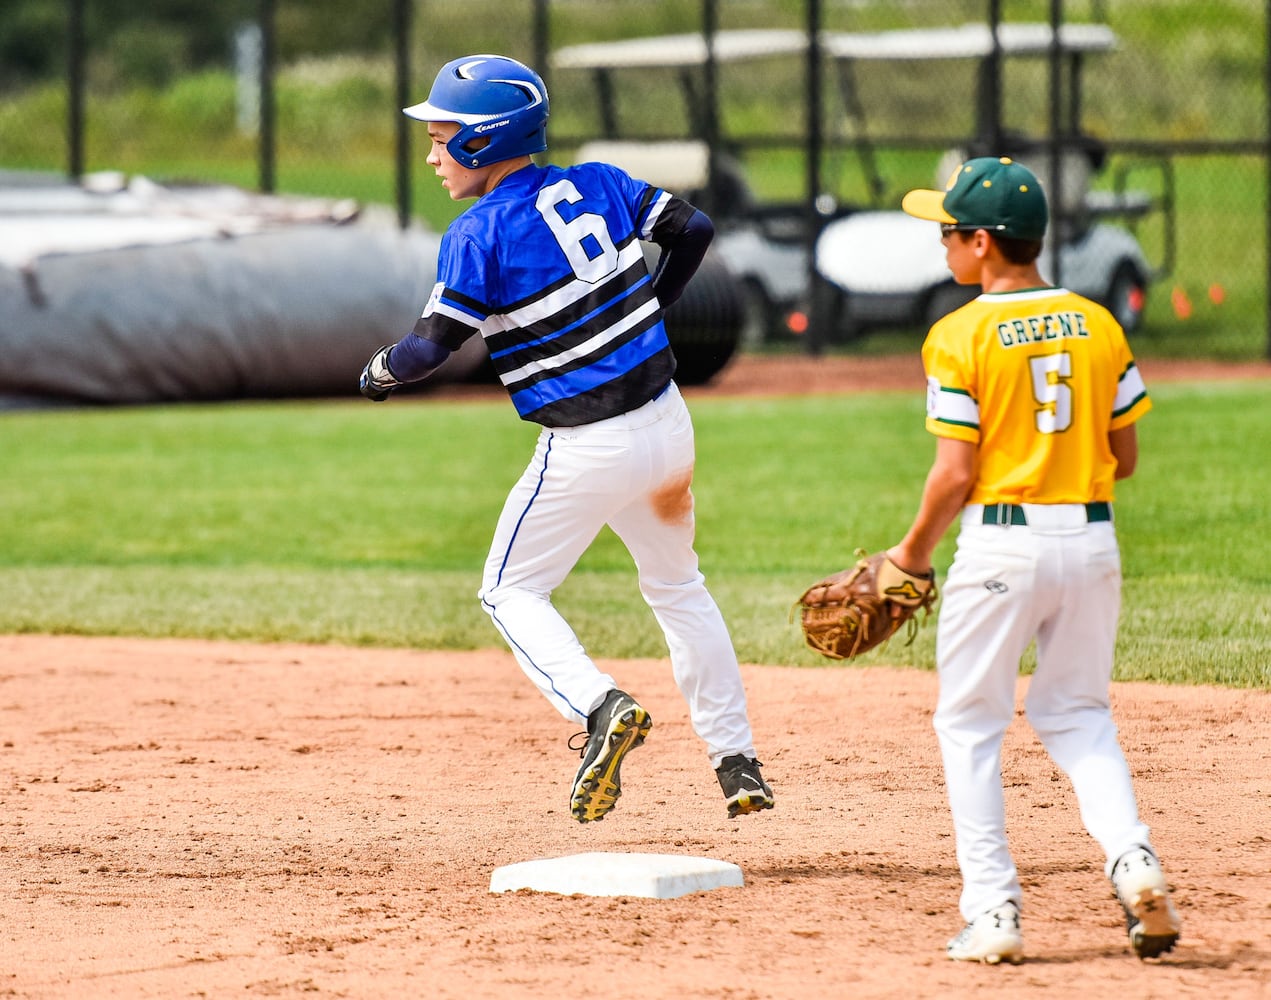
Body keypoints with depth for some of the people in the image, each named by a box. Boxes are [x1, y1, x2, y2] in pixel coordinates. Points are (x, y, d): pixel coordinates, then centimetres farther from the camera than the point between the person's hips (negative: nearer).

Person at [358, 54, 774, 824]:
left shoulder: (478, 237, -15)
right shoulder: (598, 185, 1)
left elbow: (430, 348, -16)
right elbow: (693, 230, 5)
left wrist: (379, 372, 5)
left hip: (587, 452, -6)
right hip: (665, 418, 6)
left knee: (511, 593, 11)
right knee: (676, 585, 25)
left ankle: (600, 704, -14)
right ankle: (737, 761, 24)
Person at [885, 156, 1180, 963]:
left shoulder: (961, 337, -9)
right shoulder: (1099, 326, 5)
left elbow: (955, 473, -12)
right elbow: (1125, 458, 8)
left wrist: (913, 552, 3)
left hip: (1002, 543, -5)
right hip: (1092, 539, 5)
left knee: (969, 723, 8)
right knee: (1077, 714, 19)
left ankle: (993, 910, 2)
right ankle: (1132, 858, -4)